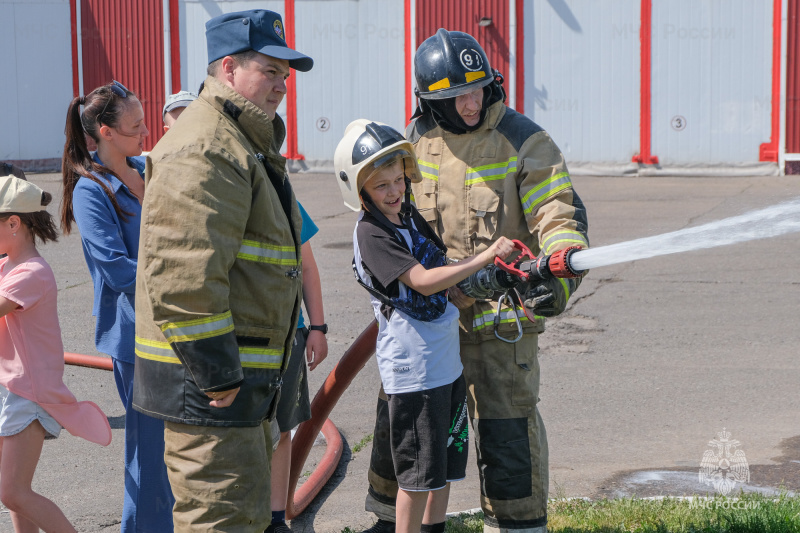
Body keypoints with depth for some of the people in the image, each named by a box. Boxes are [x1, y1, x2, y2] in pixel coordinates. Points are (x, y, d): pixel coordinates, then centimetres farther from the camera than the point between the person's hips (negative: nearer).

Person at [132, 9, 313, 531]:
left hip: (240, 376, 11)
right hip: (205, 381, -11)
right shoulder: (203, 152, -18)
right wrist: (217, 375, -23)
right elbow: (182, 275, -27)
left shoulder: (250, 142, 19)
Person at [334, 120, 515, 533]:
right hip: (412, 368, -8)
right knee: (419, 469, -1)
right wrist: (487, 256, -25)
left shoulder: (411, 216, 9)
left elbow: (442, 267, 25)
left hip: (448, 359, 8)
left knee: (447, 462, 16)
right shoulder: (370, 233, -16)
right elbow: (424, 281, -25)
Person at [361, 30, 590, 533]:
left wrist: (561, 272, -34)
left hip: (501, 311, -5)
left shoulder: (524, 141, -10)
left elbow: (561, 216, -16)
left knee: (506, 426, -2)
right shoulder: (417, 139, 3)